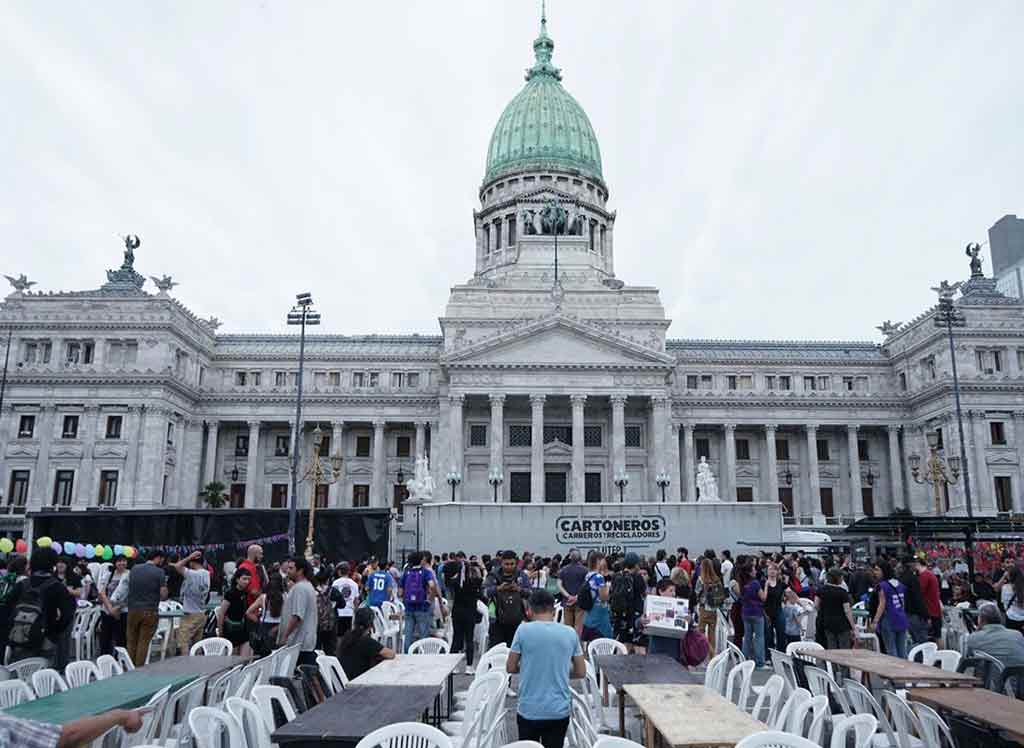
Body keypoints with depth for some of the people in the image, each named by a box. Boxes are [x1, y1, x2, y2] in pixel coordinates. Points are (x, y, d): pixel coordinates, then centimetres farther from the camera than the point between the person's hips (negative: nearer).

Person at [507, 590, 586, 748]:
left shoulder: (523, 630, -9)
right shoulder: (570, 633, -2)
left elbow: (510, 668, -1)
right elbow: (581, 672, 5)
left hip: (529, 711, -1)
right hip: (559, 711, 2)